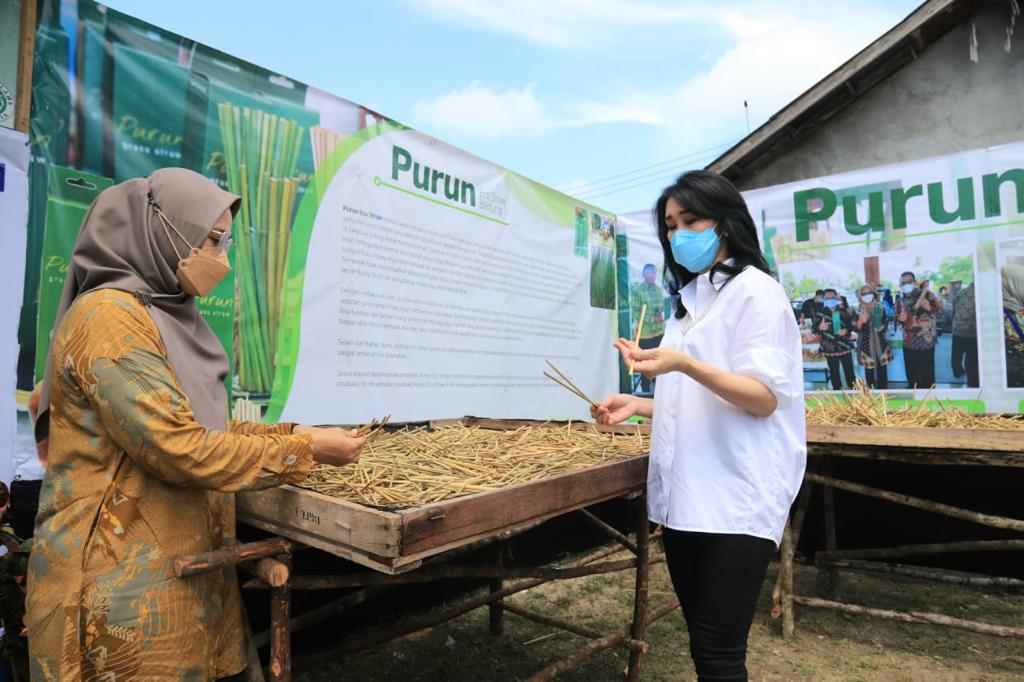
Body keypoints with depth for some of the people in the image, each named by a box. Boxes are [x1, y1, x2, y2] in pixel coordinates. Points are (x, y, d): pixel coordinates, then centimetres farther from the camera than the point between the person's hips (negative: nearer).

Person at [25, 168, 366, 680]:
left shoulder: (164, 315, 11)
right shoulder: (110, 315, -18)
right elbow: (181, 449, -24)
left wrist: (292, 432, 3)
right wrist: (306, 449, -17)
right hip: (125, 583, -8)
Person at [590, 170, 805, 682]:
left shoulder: (755, 290, -5)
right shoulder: (688, 300, 17)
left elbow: (763, 399, -14)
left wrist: (685, 364, -29)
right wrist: (639, 405, 8)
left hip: (737, 499, -7)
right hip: (684, 496, 7)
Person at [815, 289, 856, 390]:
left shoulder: (843, 311, 3)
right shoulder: (821, 313, 0)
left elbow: (851, 325, 7)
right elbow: (814, 328, -1)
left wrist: (847, 330, -14)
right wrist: (820, 327, -23)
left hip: (844, 346, 0)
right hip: (829, 348, 0)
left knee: (849, 371, 8)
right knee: (834, 372, 9)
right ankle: (837, 390, 22)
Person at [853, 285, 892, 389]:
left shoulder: (880, 307, 1)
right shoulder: (859, 310, -6)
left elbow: (886, 321, 13)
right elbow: (855, 328, -7)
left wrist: (883, 327, -7)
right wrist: (860, 321, -26)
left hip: (880, 342, 3)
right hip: (866, 344, -3)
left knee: (882, 367, 7)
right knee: (869, 368, 2)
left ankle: (883, 390, 20)